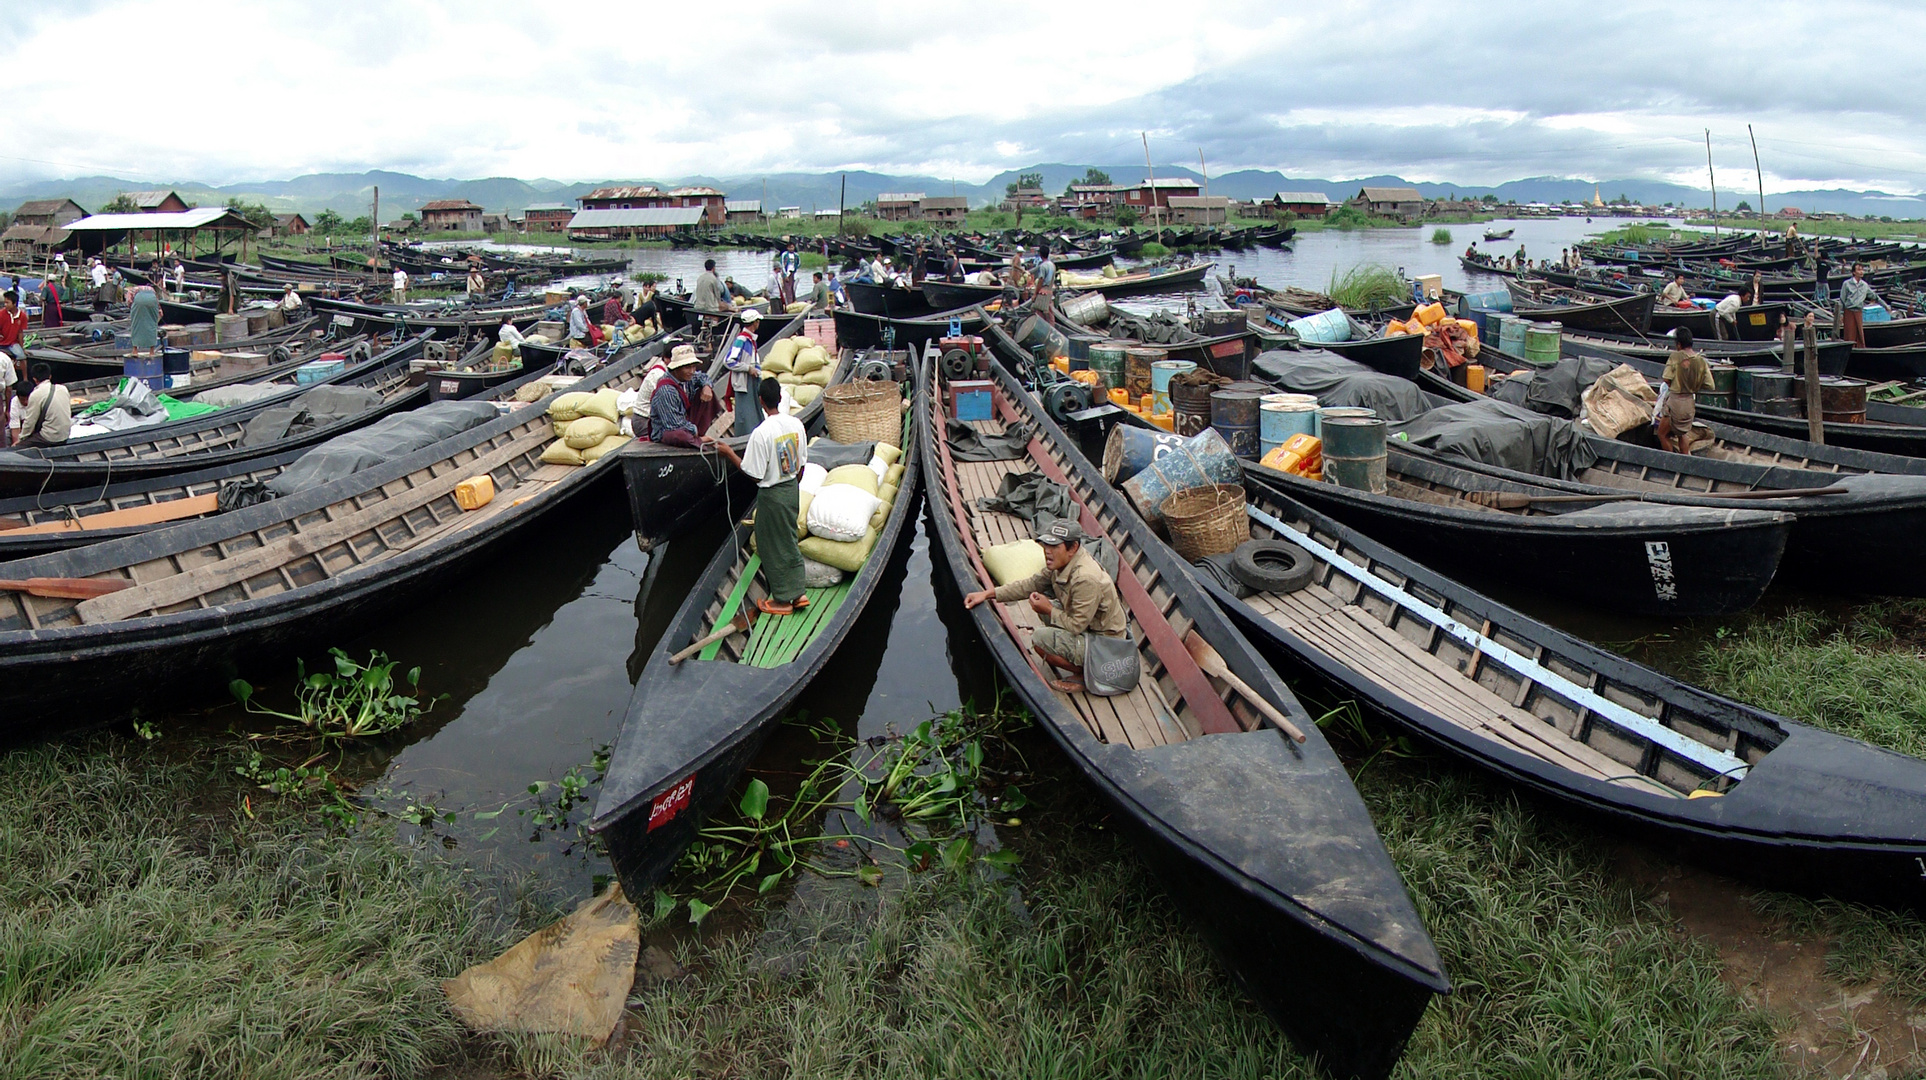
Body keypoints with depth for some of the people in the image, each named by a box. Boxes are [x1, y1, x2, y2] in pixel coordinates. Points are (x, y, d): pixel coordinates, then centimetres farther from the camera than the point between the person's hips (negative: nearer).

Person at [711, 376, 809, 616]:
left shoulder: (761, 433, -24)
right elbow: (801, 464, 5)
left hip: (772, 495, -7)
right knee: (789, 542, 20)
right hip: (792, 490, 7)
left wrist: (729, 453, -10)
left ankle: (782, 599, 20)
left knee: (772, 546, 9)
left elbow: (755, 475, -19)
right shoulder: (796, 424, -4)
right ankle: (797, 593, 25)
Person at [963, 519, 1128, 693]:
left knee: (1041, 638, -20)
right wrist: (988, 594, 0)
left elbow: (1077, 626, -27)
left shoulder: (1086, 579, -32)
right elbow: (1031, 584, 5)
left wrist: (1049, 610, -14)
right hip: (1087, 628, 9)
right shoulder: (1061, 563, -4)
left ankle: (1084, 675, 1)